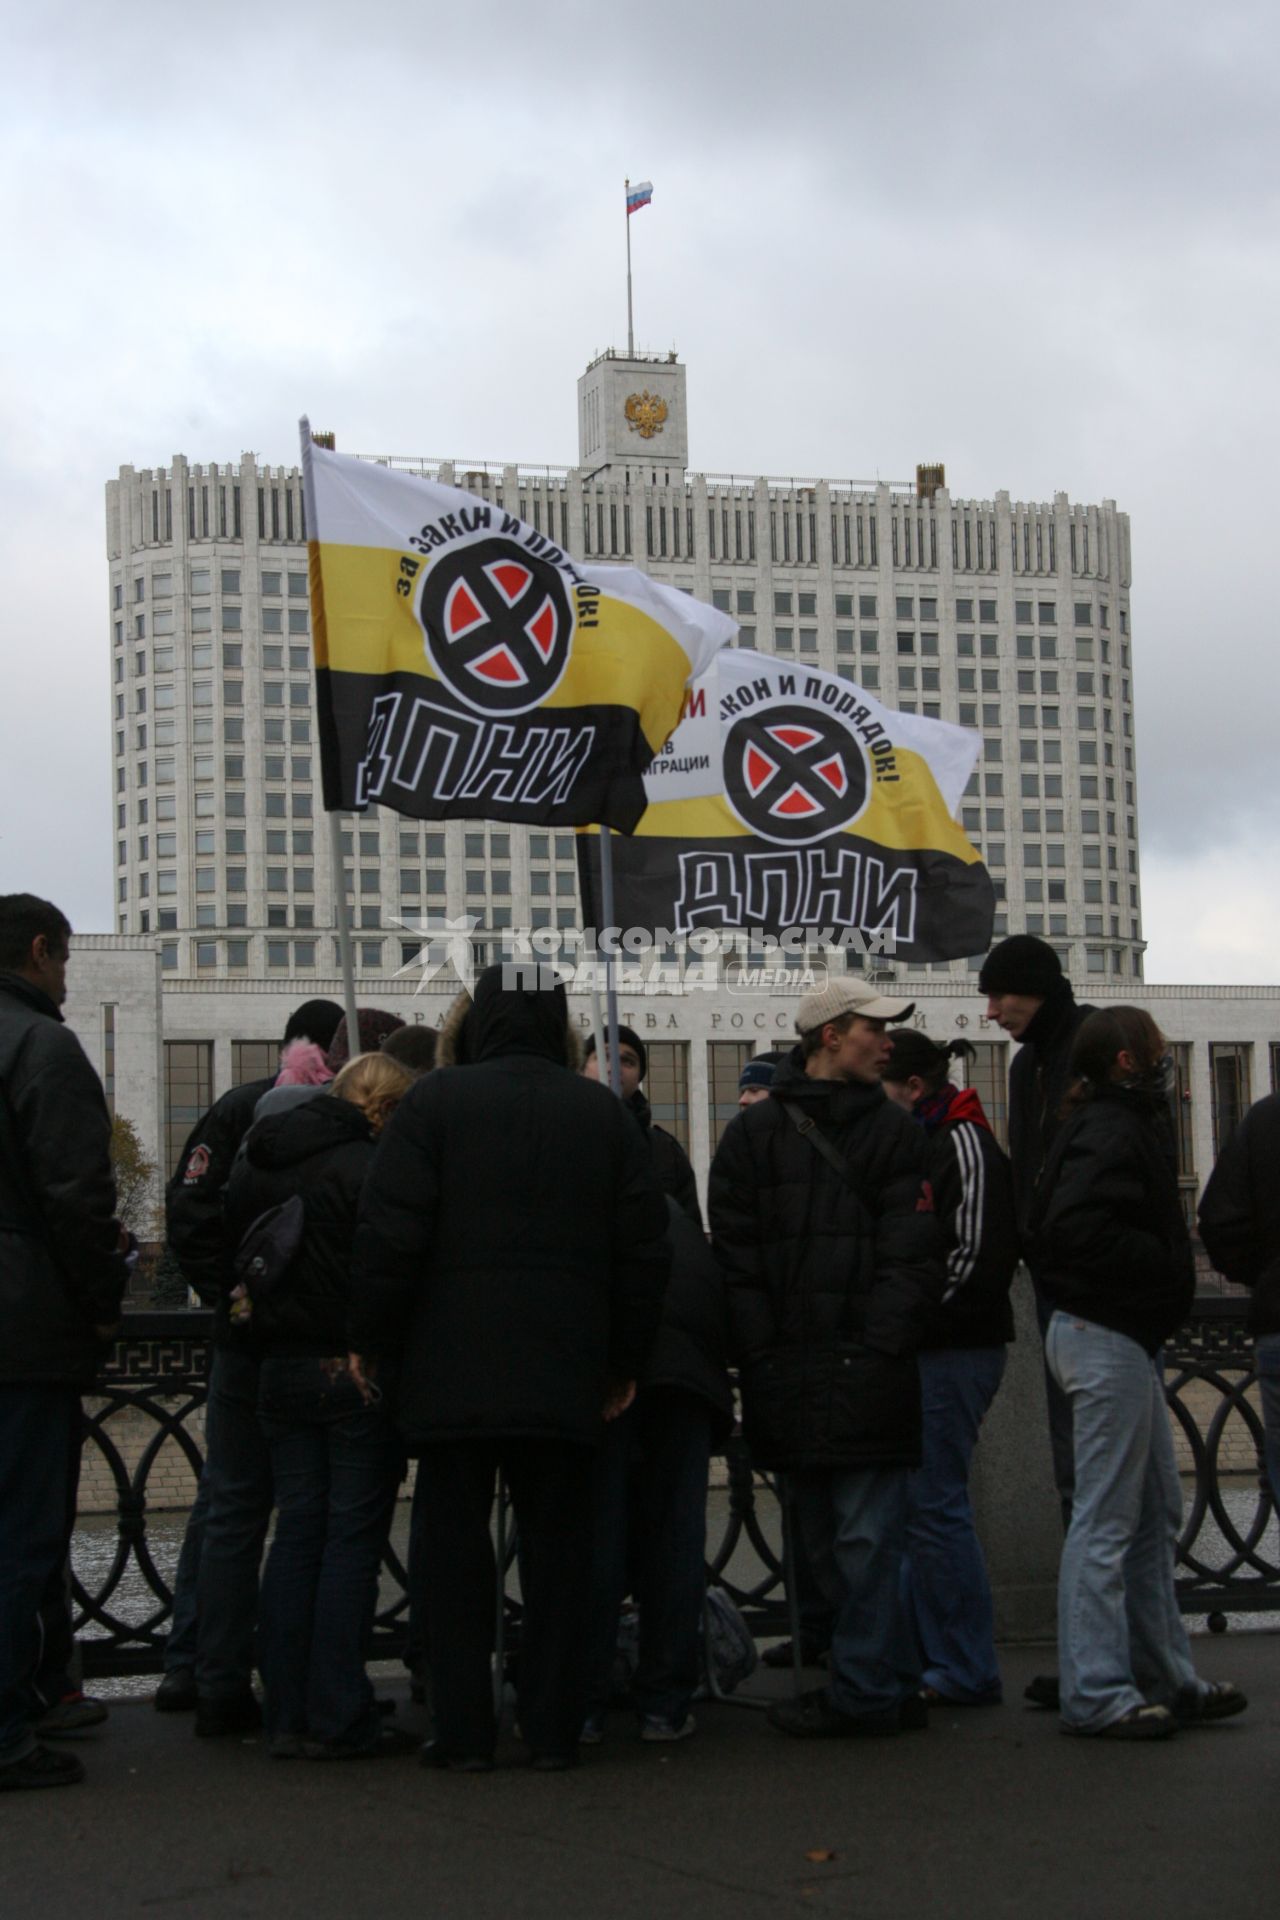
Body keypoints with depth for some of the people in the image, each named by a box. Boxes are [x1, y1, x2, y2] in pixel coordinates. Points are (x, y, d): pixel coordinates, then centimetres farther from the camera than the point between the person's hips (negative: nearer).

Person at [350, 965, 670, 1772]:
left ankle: (464, 1729, 5)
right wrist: (625, 1362, 15)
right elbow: (646, 1251, 7)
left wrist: (370, 1341, 3)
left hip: (452, 1372, -2)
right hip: (565, 1377, 2)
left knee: (457, 1546, 4)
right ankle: (555, 1728, 10)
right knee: (558, 1546, 9)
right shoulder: (605, 1113, 7)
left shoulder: (436, 1100, -3)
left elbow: (391, 1237, -9)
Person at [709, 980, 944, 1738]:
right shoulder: (755, 1133, 10)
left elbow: (913, 1256, 0)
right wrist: (762, 1356, -4)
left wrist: (880, 1350, -11)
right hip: (790, 1381, 3)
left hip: (868, 1370, -3)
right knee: (825, 1539, 9)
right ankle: (893, 1683, 20)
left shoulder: (895, 1131, 7)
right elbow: (737, 1256, 5)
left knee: (866, 1537, -5)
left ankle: (865, 1690, 2)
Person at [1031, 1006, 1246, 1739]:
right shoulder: (1111, 1134, -17)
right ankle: (1095, 1696, 0)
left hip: (1126, 1339, 11)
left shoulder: (1127, 1126, 15)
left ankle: (1167, 1677, 23)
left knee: (1158, 1513, 15)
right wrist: (1164, 1260, -19)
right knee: (1107, 1520, -5)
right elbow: (1077, 1229, -30)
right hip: (1108, 1339, -11)